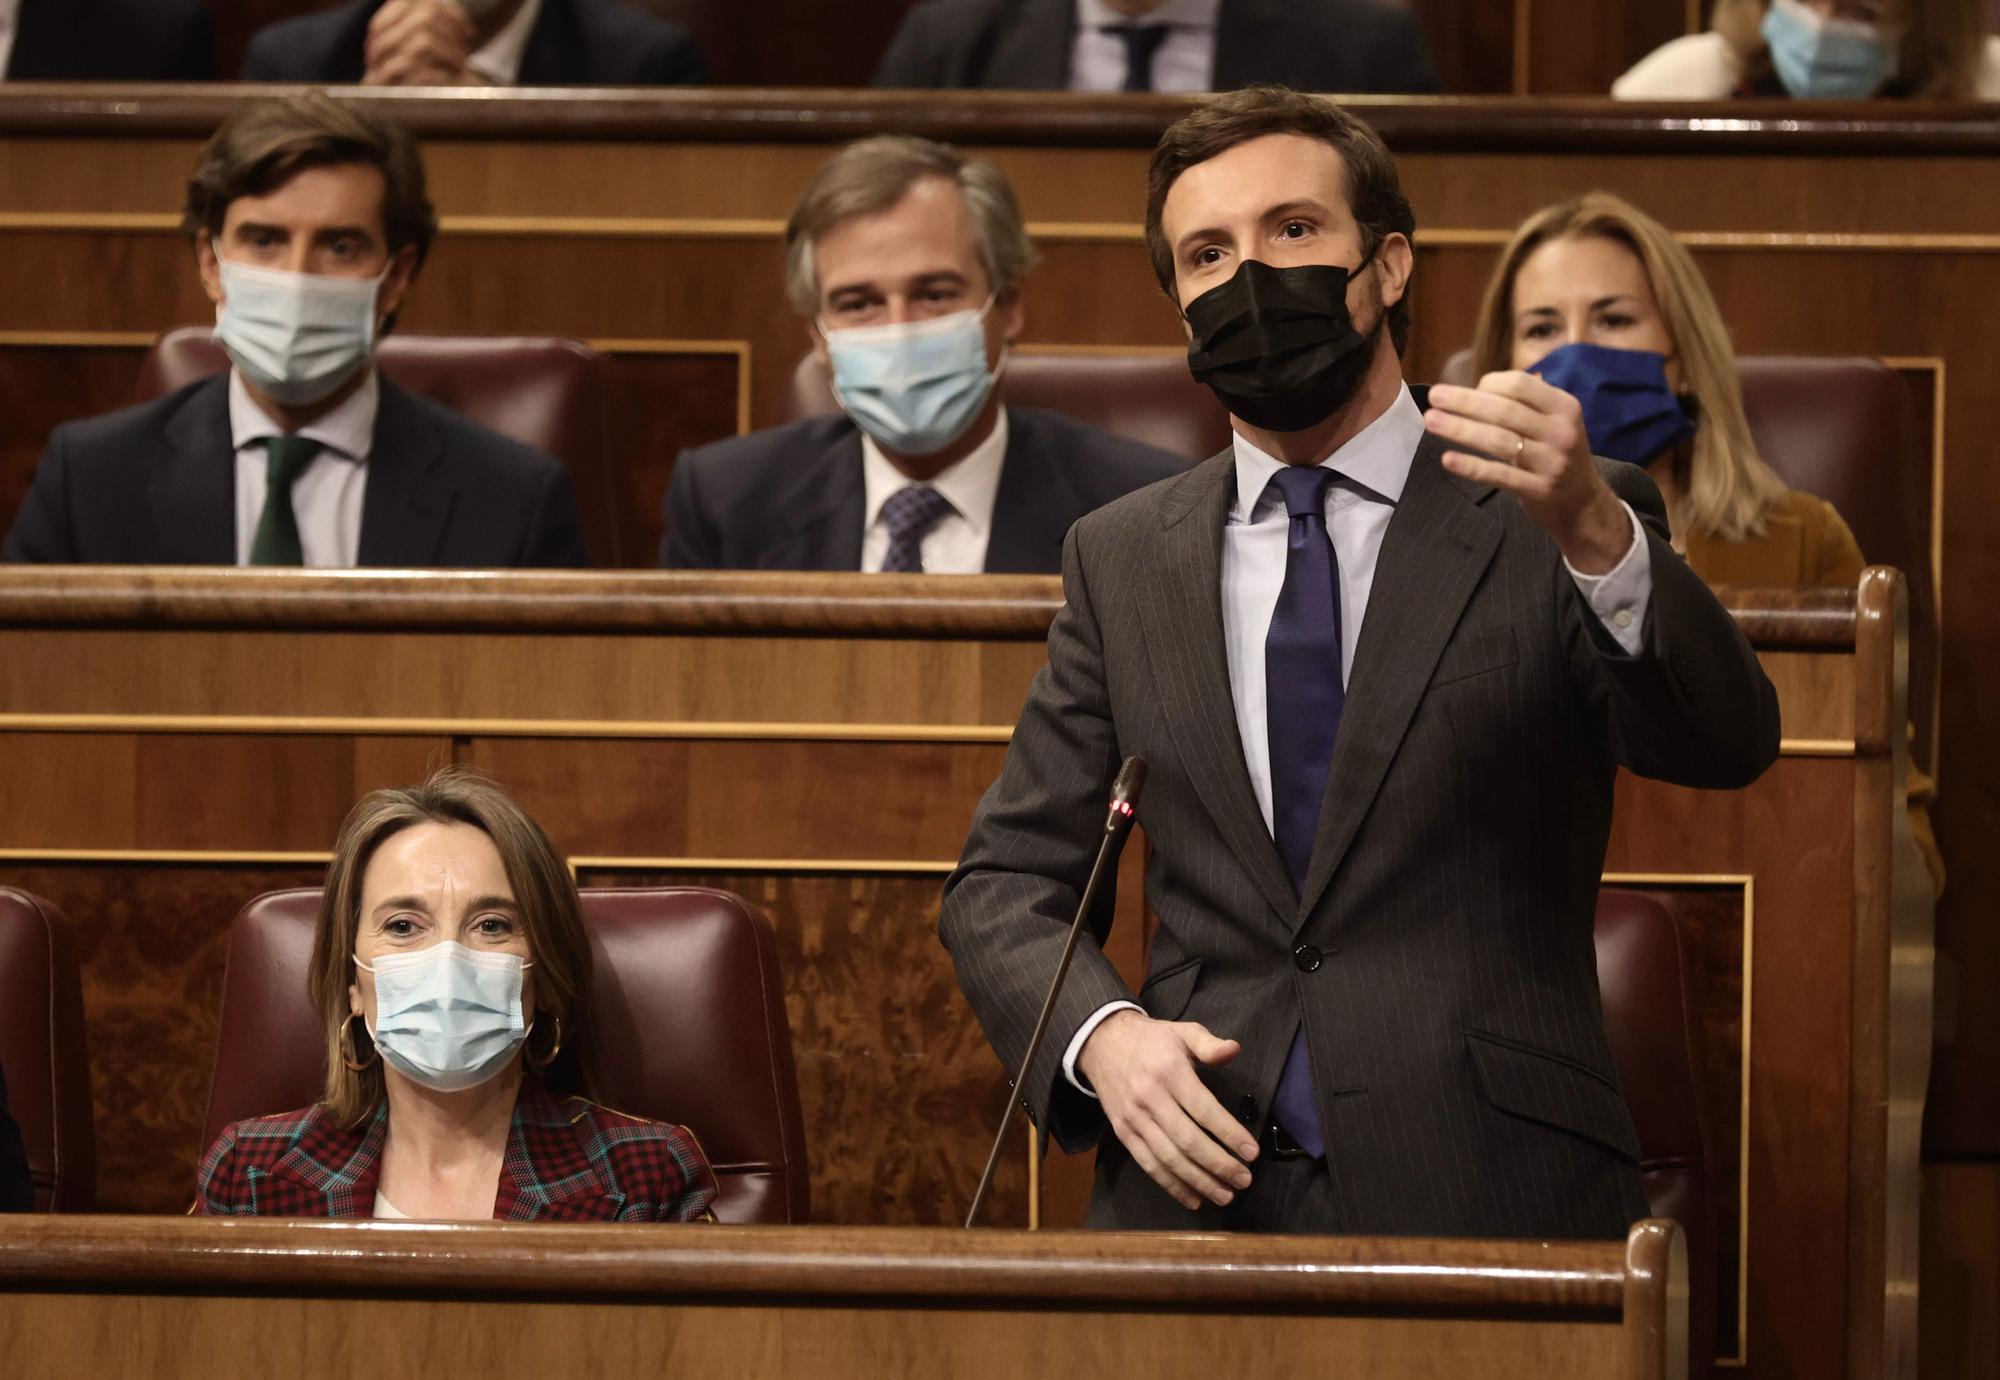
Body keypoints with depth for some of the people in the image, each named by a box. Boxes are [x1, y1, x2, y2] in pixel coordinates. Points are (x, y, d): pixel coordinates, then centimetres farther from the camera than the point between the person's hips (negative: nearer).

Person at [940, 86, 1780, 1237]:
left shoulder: (1553, 525, 3)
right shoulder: (1120, 561, 14)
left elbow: (1727, 744, -14)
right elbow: (1008, 882, 15)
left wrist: (1592, 532, -32)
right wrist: (1101, 1035, -7)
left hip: (1492, 1194, -3)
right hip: (1195, 1191, 3)